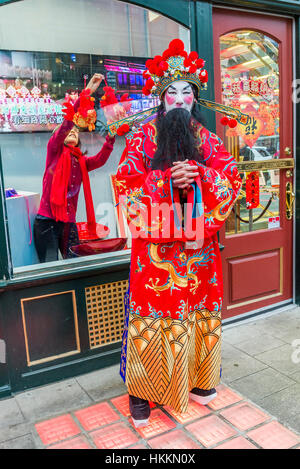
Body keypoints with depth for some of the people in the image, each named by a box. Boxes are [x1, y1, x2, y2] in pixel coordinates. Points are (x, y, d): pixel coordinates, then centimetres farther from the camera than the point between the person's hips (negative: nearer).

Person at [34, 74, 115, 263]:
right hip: (46, 221, -4)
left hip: (69, 222, 4)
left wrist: (111, 138, -18)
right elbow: (67, 123, -9)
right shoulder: (54, 150, 4)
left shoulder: (82, 161, 16)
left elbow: (100, 160, -5)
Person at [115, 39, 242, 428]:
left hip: (198, 245, 3)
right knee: (152, 312, 1)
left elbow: (232, 179, 2)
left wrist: (198, 175, -16)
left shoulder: (207, 139, 11)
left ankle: (198, 379, 31)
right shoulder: (143, 136, 3)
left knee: (198, 309, 10)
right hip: (155, 245, -3)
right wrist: (168, 179, -19)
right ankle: (142, 390, 17)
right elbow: (126, 183, -7)